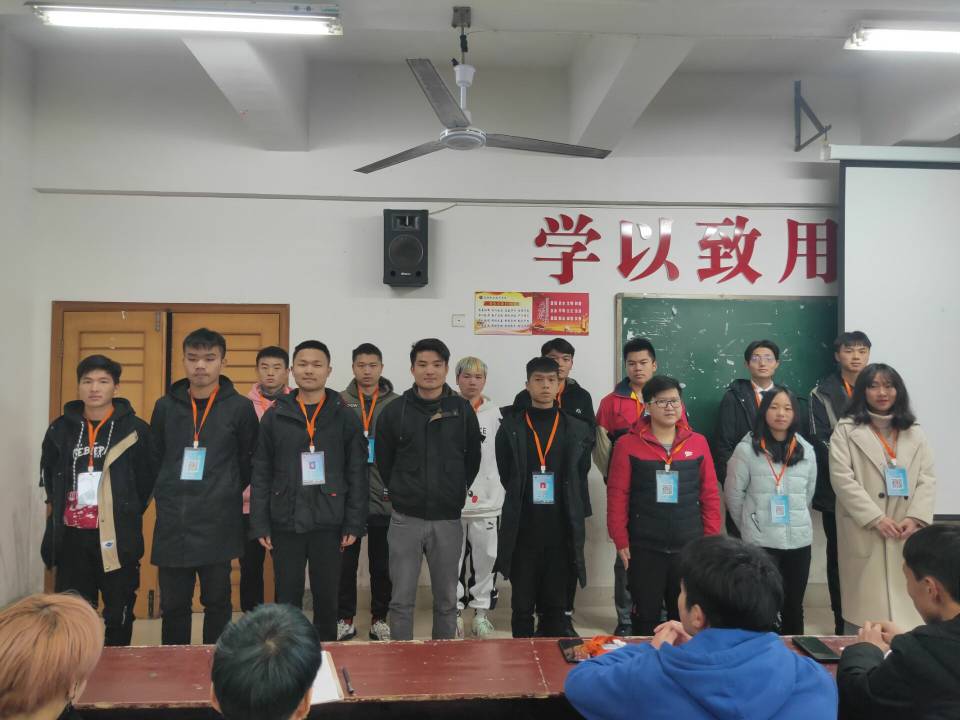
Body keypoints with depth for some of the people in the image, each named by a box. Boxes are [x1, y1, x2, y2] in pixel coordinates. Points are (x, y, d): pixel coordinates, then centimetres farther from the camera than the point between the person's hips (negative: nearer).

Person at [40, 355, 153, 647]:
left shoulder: (135, 429, -5)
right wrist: (60, 509, 16)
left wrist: (128, 513, 4)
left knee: (119, 613, 7)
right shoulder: (61, 428, 5)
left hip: (118, 536, -3)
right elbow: (48, 474, 21)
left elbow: (148, 478, 2)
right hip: (72, 537, 3)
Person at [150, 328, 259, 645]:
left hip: (218, 523, -2)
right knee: (173, 603, 11)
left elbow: (249, 462, 5)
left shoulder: (240, 407, -3)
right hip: (172, 523, 2)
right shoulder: (166, 406, 5)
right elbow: (155, 458, 14)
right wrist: (168, 497, 11)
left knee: (217, 601, 10)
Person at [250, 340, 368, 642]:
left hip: (329, 524, 0)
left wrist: (354, 524, -5)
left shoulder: (346, 418, 0)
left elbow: (357, 475, -1)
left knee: (327, 597, 11)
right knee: (287, 598, 10)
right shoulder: (274, 416, 3)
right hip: (285, 524, 1)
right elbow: (261, 475, 3)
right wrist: (259, 524, -2)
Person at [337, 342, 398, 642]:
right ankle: (344, 618, 24)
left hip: (384, 498, 0)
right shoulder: (339, 402, 2)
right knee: (345, 562, 9)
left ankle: (380, 618, 26)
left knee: (382, 564, 11)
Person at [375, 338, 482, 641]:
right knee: (401, 599, 6)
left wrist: (456, 492, 7)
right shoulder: (395, 411, -1)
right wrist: (402, 494, 7)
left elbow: (473, 458, 9)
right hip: (406, 519, 0)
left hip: (448, 520, 1)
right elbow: (383, 462, 8)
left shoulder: (463, 410, 0)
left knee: (446, 599, 12)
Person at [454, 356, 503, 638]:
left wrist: (500, 490, 3)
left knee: (485, 557, 6)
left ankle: (481, 612, 20)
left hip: (488, 500, 1)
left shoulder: (495, 414, 5)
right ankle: (454, 612, 20)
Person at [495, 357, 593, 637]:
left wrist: (573, 515, 2)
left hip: (562, 530, 1)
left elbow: (579, 479, 7)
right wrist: (525, 503, 1)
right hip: (523, 530, -1)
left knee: (556, 606, 10)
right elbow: (506, 477, 3)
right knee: (522, 606, 8)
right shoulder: (511, 427, 1)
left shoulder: (578, 430, 5)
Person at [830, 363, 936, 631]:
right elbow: (842, 478, -8)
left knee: (906, 603, 4)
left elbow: (927, 478, 7)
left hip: (907, 533, 4)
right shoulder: (847, 429, 0)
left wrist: (916, 517, -8)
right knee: (865, 603, 1)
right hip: (865, 531, -3)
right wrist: (876, 518, -14)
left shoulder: (914, 431, 14)